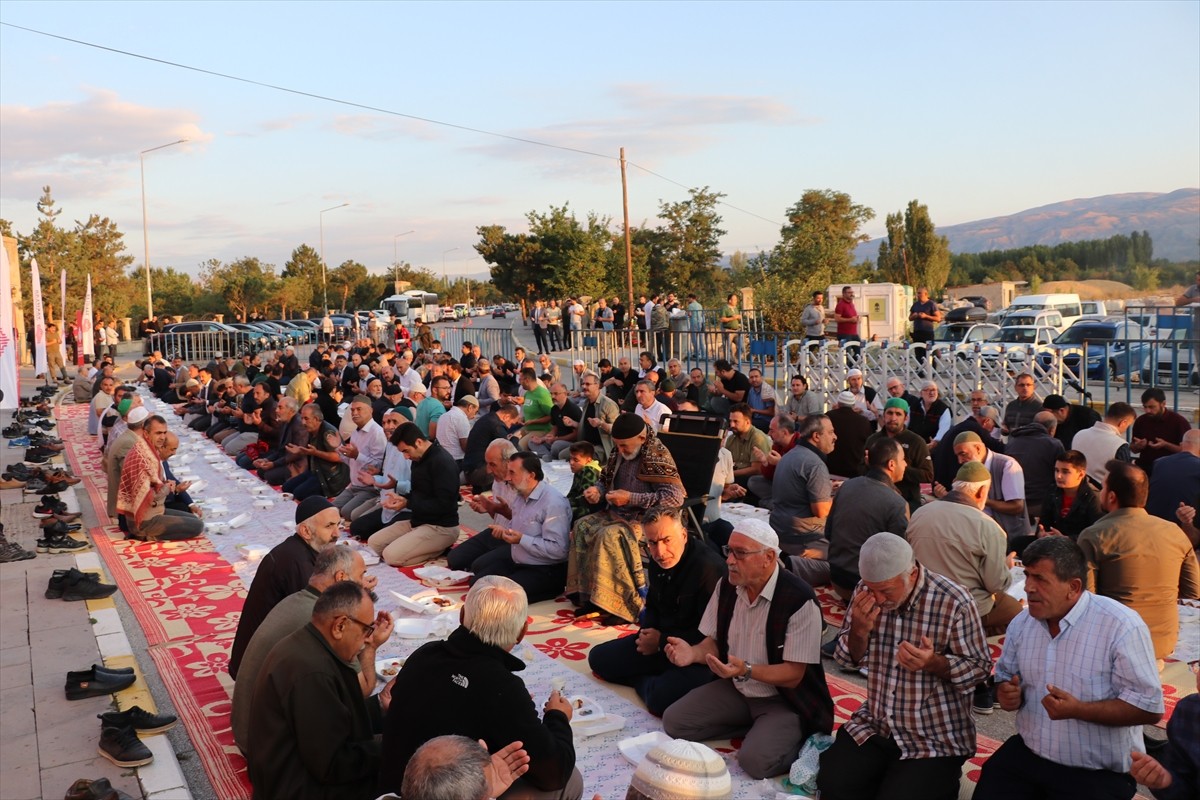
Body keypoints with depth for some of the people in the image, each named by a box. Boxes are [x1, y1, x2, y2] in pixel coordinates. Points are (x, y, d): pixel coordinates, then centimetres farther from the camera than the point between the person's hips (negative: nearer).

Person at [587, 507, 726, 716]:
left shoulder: (708, 567, -26)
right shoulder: (658, 562, 1)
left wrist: (661, 642, -16)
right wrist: (646, 632, -4)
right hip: (660, 640, 8)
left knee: (660, 699, -34)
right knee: (597, 658, 6)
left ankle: (643, 681, -2)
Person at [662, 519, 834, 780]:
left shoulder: (799, 600, -24)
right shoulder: (727, 585, -3)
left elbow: (794, 675, -21)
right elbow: (715, 642, 5)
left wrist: (746, 670, -37)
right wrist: (692, 653, -18)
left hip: (785, 701, -6)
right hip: (735, 689, 6)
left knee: (756, 760, -29)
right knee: (674, 722, -6)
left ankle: (797, 739, 3)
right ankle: (753, 726, 6)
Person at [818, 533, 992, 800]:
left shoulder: (954, 602, -19)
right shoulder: (866, 591, -5)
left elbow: (979, 668, -10)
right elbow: (847, 659, 3)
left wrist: (934, 662, -30)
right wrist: (859, 630, -19)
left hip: (935, 739, -4)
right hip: (874, 726, 4)